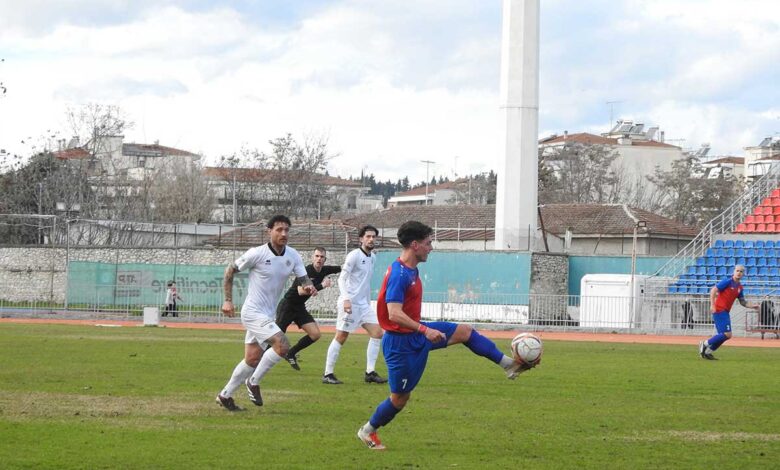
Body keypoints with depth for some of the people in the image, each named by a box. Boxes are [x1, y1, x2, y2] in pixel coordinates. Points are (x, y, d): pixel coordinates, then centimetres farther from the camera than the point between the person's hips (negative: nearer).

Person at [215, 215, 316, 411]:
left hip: (269, 314, 7)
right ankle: (254, 382, -4)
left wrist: (308, 287, -22)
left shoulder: (293, 256, 2)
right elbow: (230, 271, -4)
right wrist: (228, 300, -8)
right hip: (253, 312, -7)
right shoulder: (257, 253, -14)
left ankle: (225, 395, 25)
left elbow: (303, 279, 3)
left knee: (252, 360, 11)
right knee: (283, 345, -21)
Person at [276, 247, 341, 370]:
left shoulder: (324, 270, 0)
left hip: (300, 308, 7)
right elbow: (301, 291, -33)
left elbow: (341, 268, 14)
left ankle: (290, 354, 11)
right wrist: (321, 286, -34)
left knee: (315, 334, -3)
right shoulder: (306, 271, -21)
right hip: (287, 306, -7)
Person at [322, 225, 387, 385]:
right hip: (349, 303, -8)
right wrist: (345, 299, -26)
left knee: (377, 332, -1)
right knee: (341, 337, -6)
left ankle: (370, 373, 2)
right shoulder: (354, 255, -11)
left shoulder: (373, 257, 13)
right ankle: (327, 374, 1)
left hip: (363, 304, 8)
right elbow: (342, 279, -14)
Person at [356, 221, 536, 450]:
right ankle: (368, 431, 21)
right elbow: (394, 314, -34)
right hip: (401, 342, -10)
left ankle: (508, 364, 11)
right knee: (400, 397, 2)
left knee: (465, 332, 6)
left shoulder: (411, 270, 5)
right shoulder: (399, 275, -26)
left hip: (416, 334, 10)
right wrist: (424, 330, -36)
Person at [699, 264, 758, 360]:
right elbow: (713, 290, -14)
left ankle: (707, 352, 19)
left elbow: (742, 302, 21)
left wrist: (752, 306, 5)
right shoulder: (727, 281, -10)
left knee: (724, 335, 11)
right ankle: (705, 344, -4)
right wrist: (712, 305, -21)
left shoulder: (739, 287, 13)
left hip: (725, 312, 9)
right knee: (727, 334, -14)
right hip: (719, 310, -9)